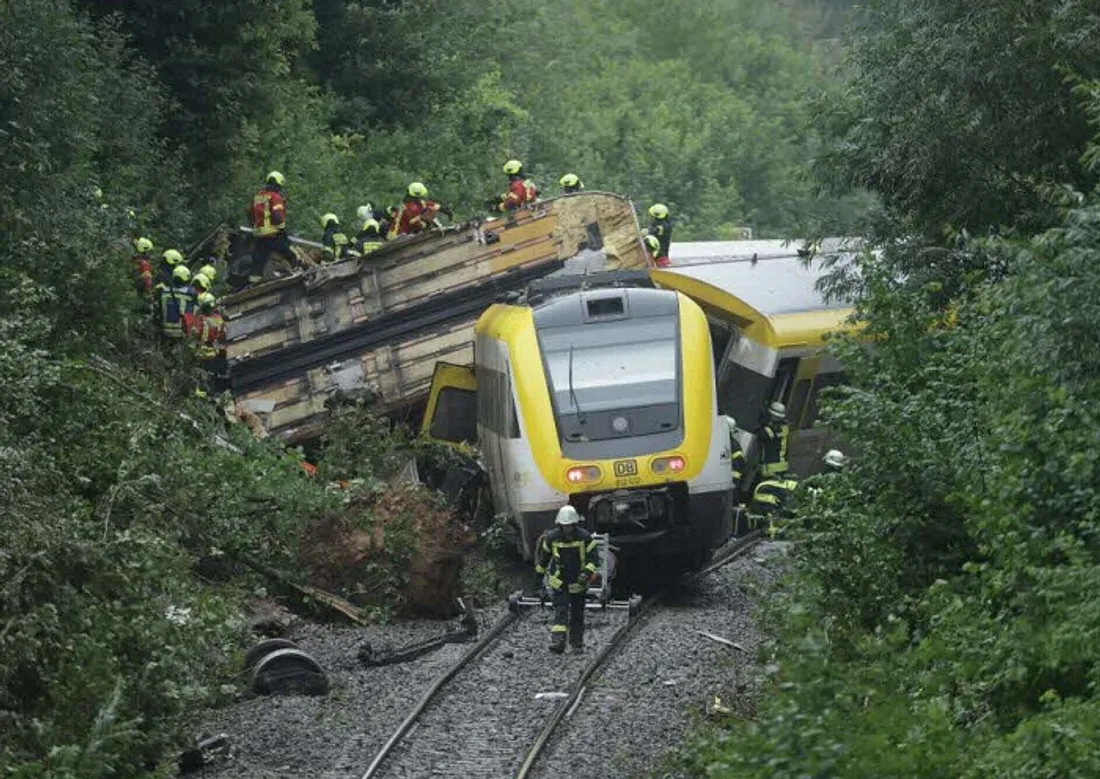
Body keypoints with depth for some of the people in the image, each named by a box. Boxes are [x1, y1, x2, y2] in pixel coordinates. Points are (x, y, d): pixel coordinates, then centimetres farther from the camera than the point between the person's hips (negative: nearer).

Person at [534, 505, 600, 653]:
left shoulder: (585, 537, -12)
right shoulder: (552, 538, -9)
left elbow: (594, 558, -12)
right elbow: (544, 555, 10)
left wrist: (587, 573, -27)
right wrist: (540, 569, 22)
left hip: (578, 583, 1)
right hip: (558, 582, -1)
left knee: (577, 613, 13)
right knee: (561, 612, -14)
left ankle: (576, 640, 30)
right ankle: (558, 643, -24)